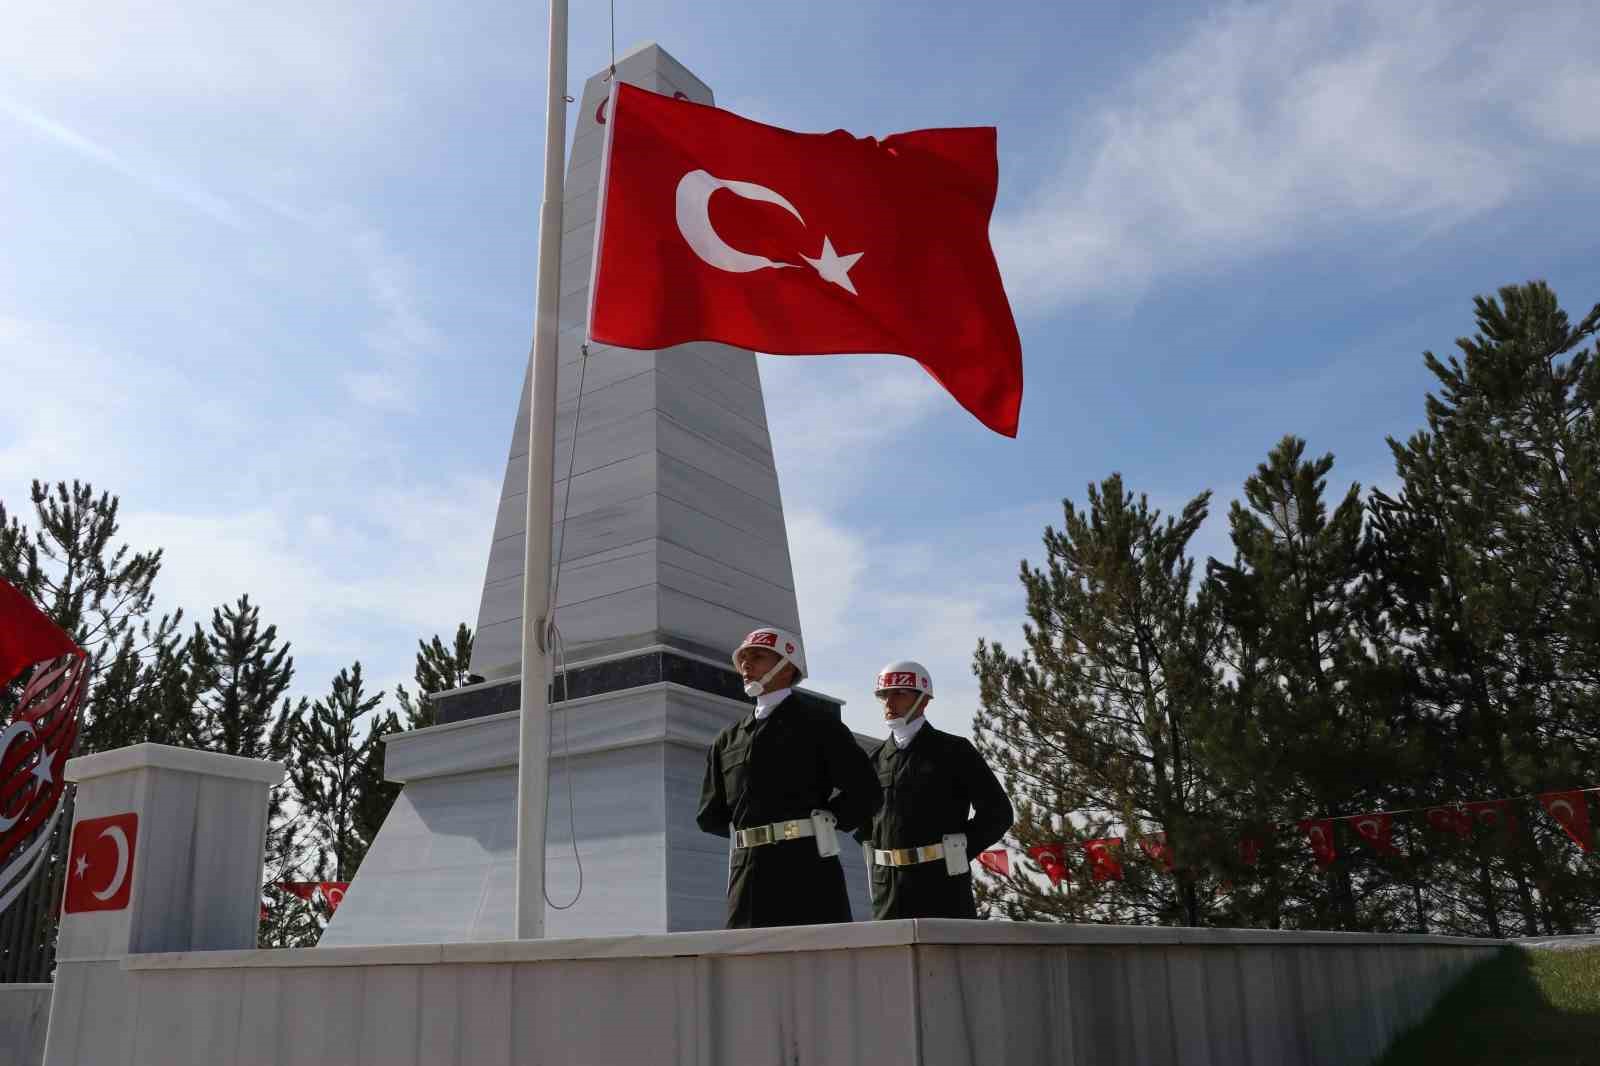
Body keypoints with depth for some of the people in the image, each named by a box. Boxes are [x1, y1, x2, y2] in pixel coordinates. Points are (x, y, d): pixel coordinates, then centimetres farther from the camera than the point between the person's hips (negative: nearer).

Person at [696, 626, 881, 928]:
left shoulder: (818, 725, 6)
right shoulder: (727, 740, 19)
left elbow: (865, 794, -2)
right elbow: (710, 816, 22)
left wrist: (816, 823, 4)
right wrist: (749, 830, 11)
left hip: (807, 871, -4)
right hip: (747, 874, 4)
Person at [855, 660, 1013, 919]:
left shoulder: (953, 750, 1)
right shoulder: (877, 759, 13)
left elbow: (998, 811, -2)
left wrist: (956, 854, -6)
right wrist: (874, 855, 11)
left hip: (942, 887, -4)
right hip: (887, 890, 4)